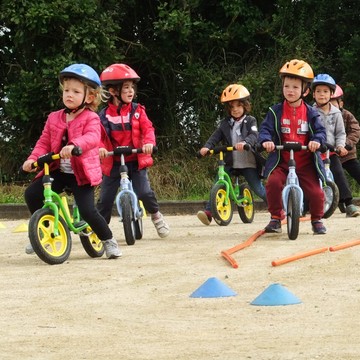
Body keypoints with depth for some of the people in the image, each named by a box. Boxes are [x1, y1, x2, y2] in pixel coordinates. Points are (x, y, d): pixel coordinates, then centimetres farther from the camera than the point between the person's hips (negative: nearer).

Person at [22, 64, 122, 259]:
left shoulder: (91, 118, -8)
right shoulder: (54, 118, 7)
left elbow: (92, 137, -27)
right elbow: (44, 142, 6)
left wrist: (74, 145, -48)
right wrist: (33, 158, -14)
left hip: (82, 173, -5)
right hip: (58, 171, 5)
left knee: (87, 210, -17)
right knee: (31, 193, -10)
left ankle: (108, 241, 8)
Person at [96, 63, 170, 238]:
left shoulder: (137, 110, -1)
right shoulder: (104, 115, -4)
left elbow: (147, 128, -8)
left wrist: (149, 143, -29)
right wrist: (100, 148, -31)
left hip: (136, 160, 0)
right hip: (113, 162, 0)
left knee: (145, 192, -12)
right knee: (105, 199, 1)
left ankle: (156, 215, 16)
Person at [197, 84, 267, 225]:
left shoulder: (250, 121, -1)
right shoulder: (225, 123, 9)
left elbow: (254, 136, -18)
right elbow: (216, 136, -3)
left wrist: (244, 142, -41)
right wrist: (206, 147, -23)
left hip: (248, 163, -3)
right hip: (230, 163, 3)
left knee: (258, 189, -5)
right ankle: (208, 211, -14)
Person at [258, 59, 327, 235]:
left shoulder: (311, 113, 3)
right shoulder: (275, 112, 1)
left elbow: (320, 130, -4)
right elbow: (265, 129, -5)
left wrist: (317, 140, -27)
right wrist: (266, 140, -28)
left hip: (305, 163, 0)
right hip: (281, 162, 0)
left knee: (315, 192, -10)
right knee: (273, 182, -26)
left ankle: (317, 220, 19)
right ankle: (275, 218, -8)